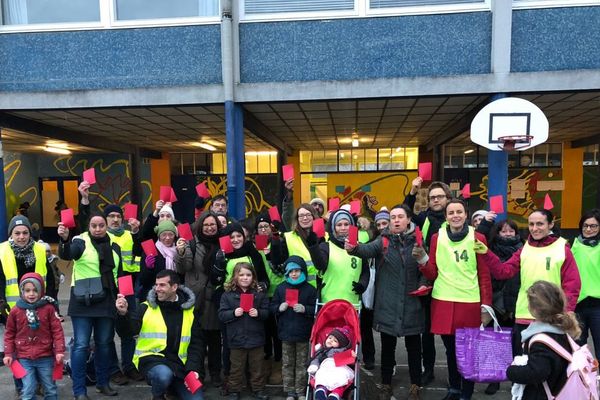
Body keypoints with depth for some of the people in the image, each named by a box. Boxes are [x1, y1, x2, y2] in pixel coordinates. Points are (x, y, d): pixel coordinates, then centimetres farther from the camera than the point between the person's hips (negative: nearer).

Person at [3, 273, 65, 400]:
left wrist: (59, 351, -10)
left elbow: (57, 331, -5)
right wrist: (8, 354, 4)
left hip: (46, 357, 0)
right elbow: (9, 334, 9)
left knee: (50, 389, 11)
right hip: (24, 358, 1)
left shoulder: (49, 308, -6)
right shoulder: (15, 311, -1)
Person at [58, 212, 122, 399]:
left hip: (106, 303, 4)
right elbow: (66, 255, -25)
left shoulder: (114, 246, 10)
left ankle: (103, 383, 28)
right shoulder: (81, 242, -4)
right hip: (83, 303, -4)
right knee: (81, 345, -3)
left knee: (104, 344, 13)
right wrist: (64, 239, -45)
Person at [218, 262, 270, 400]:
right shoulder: (228, 294, -4)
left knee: (257, 366, 15)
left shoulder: (260, 293, -1)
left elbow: (267, 312, 2)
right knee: (237, 367, 13)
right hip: (237, 338, -1)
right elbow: (221, 315, -6)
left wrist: (258, 313, -18)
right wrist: (233, 313, -22)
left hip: (256, 338, 1)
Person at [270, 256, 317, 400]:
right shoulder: (281, 288, 3)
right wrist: (279, 308, -15)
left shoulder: (310, 289, -3)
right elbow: (272, 307, 6)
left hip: (303, 333, -1)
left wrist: (304, 309, -20)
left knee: (301, 364, 9)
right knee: (288, 364, 10)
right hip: (286, 332, 2)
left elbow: (316, 309, -4)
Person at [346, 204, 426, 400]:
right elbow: (369, 249, -22)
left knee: (413, 346, 11)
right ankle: (386, 384, 27)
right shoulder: (383, 241, -2)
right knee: (387, 346, 11)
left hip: (411, 303, 1)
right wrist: (354, 248, -43)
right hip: (387, 303, -1)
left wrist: (423, 284, -7)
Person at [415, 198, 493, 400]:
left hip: (470, 302, -2)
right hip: (443, 302, 2)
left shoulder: (477, 238, -2)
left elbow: (484, 275, 0)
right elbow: (432, 274, 5)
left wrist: (486, 306, -2)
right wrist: (422, 259, -12)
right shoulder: (437, 238, 4)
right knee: (450, 349, 15)